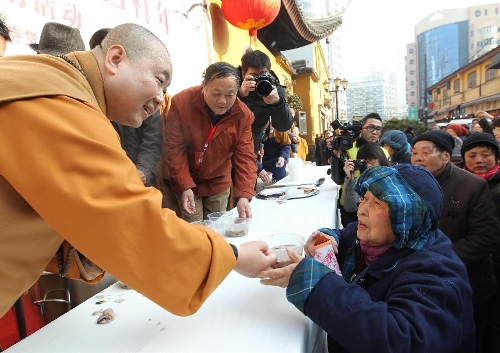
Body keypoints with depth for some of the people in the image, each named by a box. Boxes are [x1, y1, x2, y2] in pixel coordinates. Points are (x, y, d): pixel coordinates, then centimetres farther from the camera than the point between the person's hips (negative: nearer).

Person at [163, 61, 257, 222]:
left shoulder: (243, 115, -14)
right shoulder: (181, 103, -21)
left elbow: (245, 156, -17)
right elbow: (174, 148, -16)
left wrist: (244, 195, -29)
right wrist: (184, 187, -23)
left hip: (219, 184, 3)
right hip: (185, 183, -2)